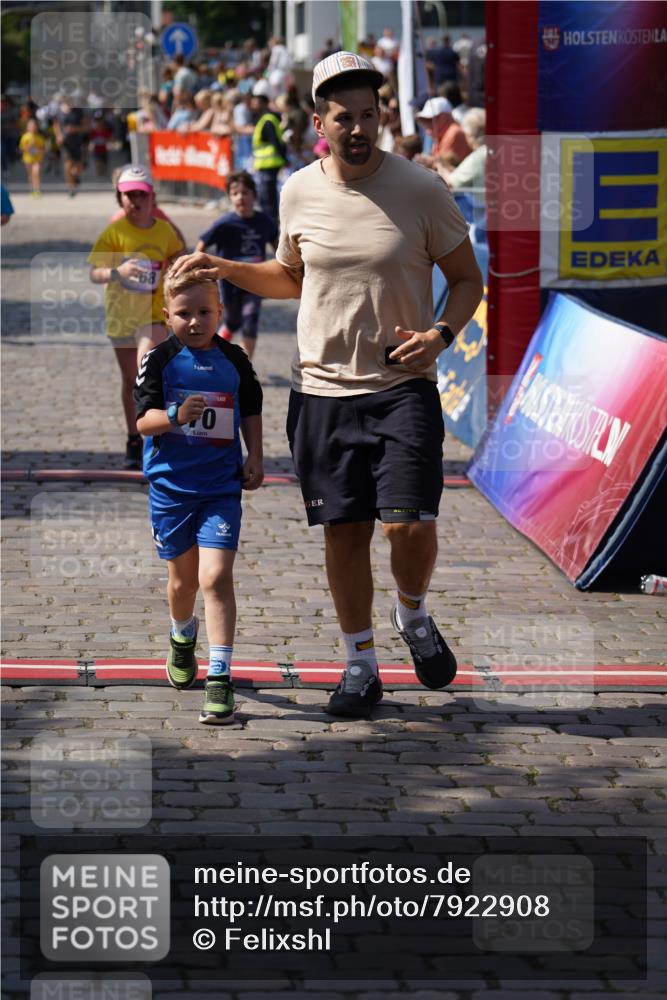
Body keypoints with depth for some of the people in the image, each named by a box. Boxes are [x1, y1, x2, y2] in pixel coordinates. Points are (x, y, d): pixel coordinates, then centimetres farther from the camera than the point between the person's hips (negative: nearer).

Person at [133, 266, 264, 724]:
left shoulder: (234, 360, 2)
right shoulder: (161, 360, -4)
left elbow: (251, 411, 16)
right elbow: (143, 420, -7)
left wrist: (255, 459, 8)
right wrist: (176, 415, -25)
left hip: (222, 485, 0)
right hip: (171, 483, 0)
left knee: (216, 576, -13)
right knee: (183, 579, 13)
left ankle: (220, 677, -13)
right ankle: (182, 639, 46)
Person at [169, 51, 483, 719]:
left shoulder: (420, 190, -6)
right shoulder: (298, 193, 4)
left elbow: (467, 279, 4)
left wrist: (440, 334, -14)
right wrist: (227, 270, 9)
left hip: (402, 386, -3)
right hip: (322, 389, 3)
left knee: (410, 525, -15)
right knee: (343, 532, 6)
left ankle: (413, 616, 17)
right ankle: (360, 665, 22)